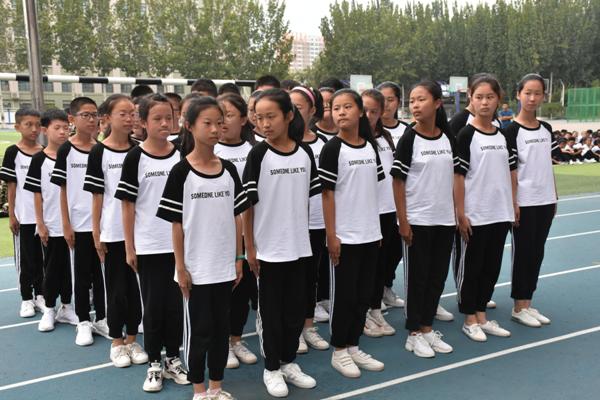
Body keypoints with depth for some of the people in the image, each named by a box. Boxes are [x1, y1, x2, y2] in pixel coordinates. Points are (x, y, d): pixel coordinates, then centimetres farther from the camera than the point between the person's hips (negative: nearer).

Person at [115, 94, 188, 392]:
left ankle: (173, 359, 26)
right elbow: (128, 204, -4)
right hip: (148, 246, -2)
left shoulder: (181, 155, 3)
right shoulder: (136, 158, -6)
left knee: (175, 303, 9)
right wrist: (129, 247, -6)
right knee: (153, 305, 6)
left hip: (179, 243, 3)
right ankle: (154, 363, 21)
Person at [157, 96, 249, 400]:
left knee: (221, 327, 13)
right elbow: (177, 224, -7)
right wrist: (180, 267, -9)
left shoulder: (229, 170, 3)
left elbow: (236, 218, 7)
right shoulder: (181, 172, -9)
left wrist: (238, 258, 5)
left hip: (224, 266, 4)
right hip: (195, 267, -4)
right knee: (198, 329, 7)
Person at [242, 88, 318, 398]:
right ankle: (272, 368, 24)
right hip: (268, 248, -3)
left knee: (296, 308, 13)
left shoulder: (305, 152, 1)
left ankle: (288, 362, 31)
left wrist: (304, 235, 10)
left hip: (298, 246, 4)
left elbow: (307, 198, 10)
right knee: (270, 310, 8)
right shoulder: (258, 155, -9)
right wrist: (250, 248, -9)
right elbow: (247, 204, -8)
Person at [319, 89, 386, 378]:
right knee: (343, 294, 4)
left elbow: (373, 189, 13)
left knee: (364, 294, 13)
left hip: (370, 234, 6)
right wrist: (331, 235, -14)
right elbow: (327, 194, -11)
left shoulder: (370, 146, 7)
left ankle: (353, 346, 27)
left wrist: (378, 227, 11)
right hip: (344, 235, -5)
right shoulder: (333, 149, -9)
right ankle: (339, 351, 18)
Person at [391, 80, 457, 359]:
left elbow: (454, 176, 12)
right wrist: (403, 221, -12)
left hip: (444, 220, 5)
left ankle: (427, 328, 27)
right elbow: (398, 182, -9)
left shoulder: (448, 137, 5)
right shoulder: (409, 139, -8)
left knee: (437, 276, 12)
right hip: (416, 220, -5)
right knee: (416, 277, 4)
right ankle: (414, 334, 17)